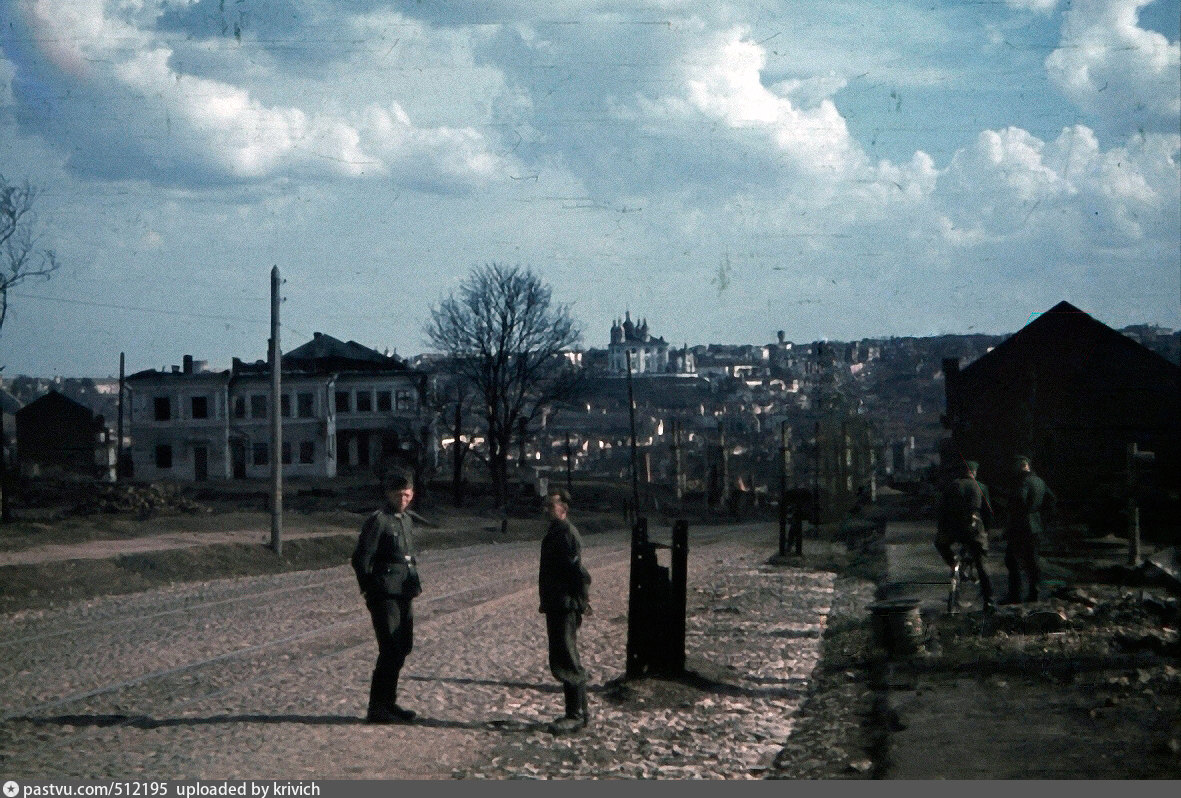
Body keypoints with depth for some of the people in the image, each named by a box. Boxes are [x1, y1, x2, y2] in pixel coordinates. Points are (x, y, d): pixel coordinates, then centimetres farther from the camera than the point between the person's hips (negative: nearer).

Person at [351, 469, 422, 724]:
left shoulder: (407, 520, 15)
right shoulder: (378, 521, -11)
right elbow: (361, 559, -12)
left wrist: (414, 583, 15)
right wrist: (372, 592, -11)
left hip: (404, 595, 9)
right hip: (386, 596, -9)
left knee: (403, 647, 12)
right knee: (390, 650, -10)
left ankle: (388, 702, 23)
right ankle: (377, 709, -4)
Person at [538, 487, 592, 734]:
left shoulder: (566, 533, -16)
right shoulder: (555, 532, 15)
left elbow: (578, 571, -22)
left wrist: (580, 601, -19)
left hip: (565, 608, -10)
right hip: (555, 607, 10)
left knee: (566, 662, -7)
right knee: (566, 661, 14)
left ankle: (575, 715, -3)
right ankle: (579, 711, 21)